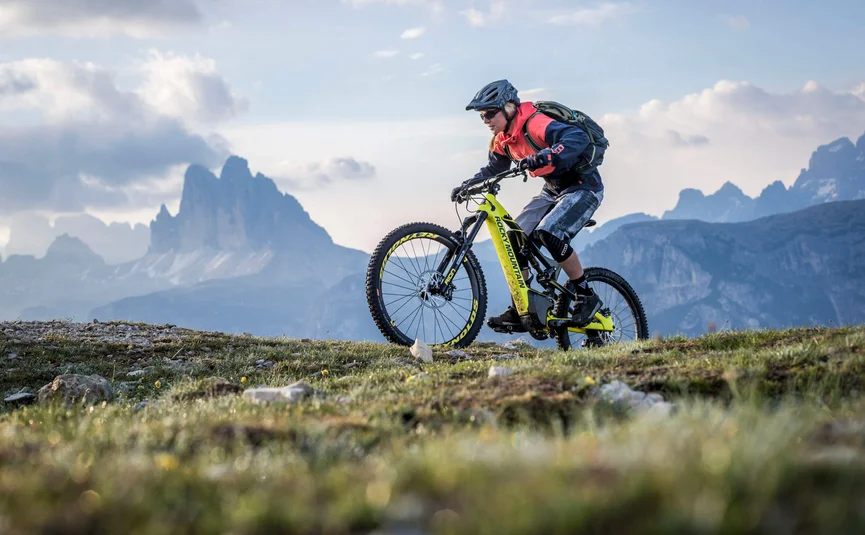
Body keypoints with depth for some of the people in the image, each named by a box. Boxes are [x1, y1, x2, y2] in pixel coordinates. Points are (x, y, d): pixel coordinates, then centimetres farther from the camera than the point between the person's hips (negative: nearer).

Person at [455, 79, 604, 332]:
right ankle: (518, 312, 6)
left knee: (548, 233, -29)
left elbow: (578, 138, -40)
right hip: (553, 189, 9)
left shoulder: (534, 124, -27)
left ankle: (586, 296, -11)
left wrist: (546, 156, -55)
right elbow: (494, 168, 18)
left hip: (583, 186, -9)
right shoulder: (502, 138, 1)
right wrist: (467, 185, 1)